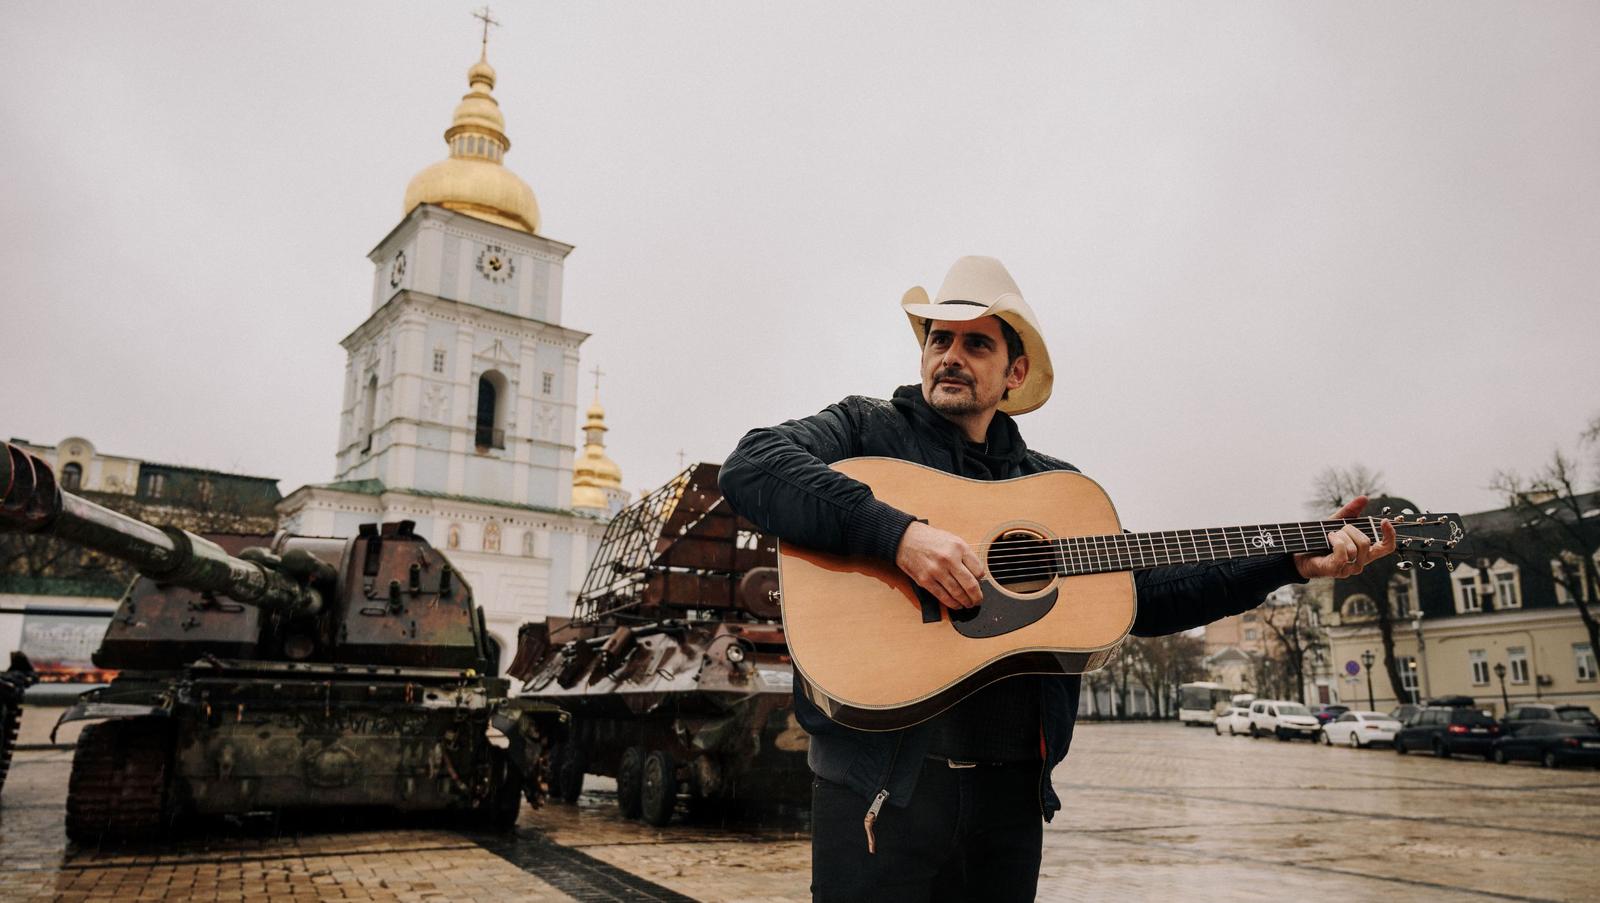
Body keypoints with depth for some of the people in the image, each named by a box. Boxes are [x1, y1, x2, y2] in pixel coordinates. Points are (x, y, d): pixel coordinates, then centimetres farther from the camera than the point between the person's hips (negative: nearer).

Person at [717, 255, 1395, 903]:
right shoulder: (866, 429, 1)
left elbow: (1144, 597, 17)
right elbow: (751, 466, -16)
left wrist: (1294, 562, 9)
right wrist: (899, 533, -26)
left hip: (1012, 786, 5)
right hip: (880, 779, -4)